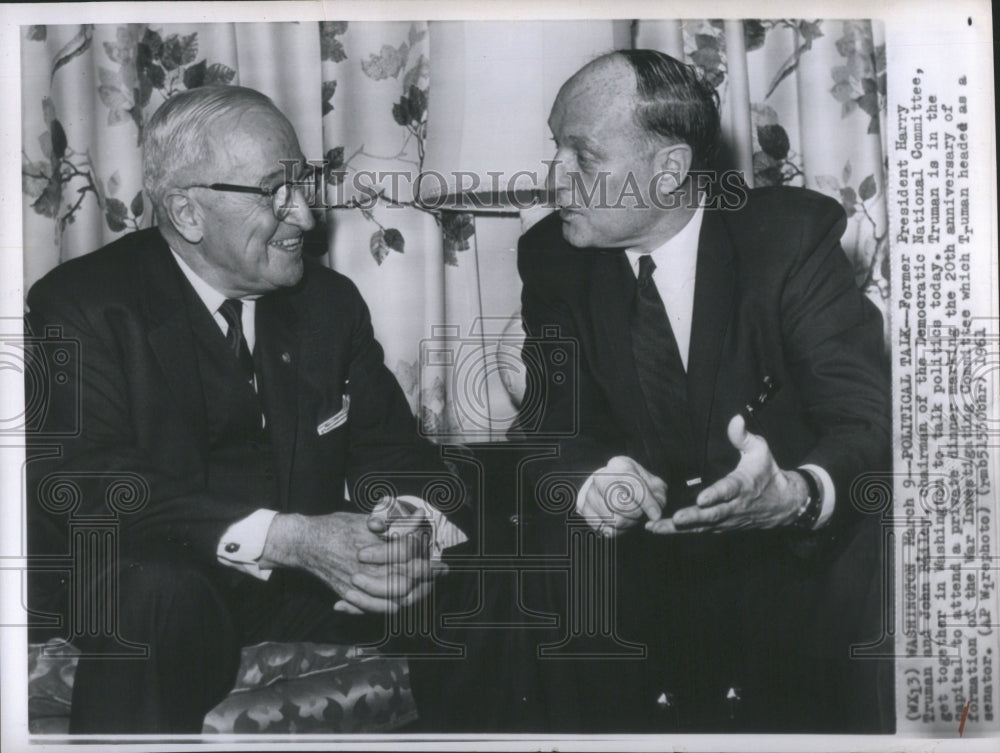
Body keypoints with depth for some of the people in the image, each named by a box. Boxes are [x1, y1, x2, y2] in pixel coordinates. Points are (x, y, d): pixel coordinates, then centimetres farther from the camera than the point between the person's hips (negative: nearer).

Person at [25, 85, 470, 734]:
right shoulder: (83, 307, -11)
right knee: (160, 592, -37)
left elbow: (389, 444, 2)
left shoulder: (330, 301, 6)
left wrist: (409, 522, -25)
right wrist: (283, 536, -34)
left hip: (296, 580, 5)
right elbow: (83, 479, -23)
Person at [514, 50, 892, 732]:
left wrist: (800, 495, -37)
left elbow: (868, 417, -15)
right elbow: (552, 430, -4)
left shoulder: (793, 234, -9)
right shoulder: (553, 260, 1)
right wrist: (589, 484, -28)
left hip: (800, 561, -4)